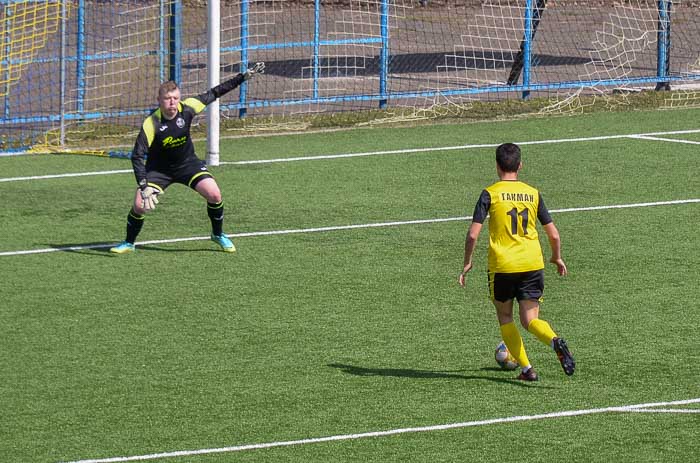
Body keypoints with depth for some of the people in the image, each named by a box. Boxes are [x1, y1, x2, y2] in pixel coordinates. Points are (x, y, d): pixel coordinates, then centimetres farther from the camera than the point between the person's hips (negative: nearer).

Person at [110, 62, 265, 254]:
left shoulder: (187, 108, -19)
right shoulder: (151, 124, -29)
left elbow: (213, 94, -5)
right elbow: (137, 156, -29)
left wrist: (244, 76, -4)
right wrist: (144, 186, -38)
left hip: (188, 163, 2)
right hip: (158, 169, -2)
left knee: (214, 195, -14)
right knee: (140, 205, -17)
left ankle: (218, 235, 12)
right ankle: (128, 243, 10)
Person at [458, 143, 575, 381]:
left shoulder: (490, 194, -4)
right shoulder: (533, 194, 7)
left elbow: (473, 234, -9)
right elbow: (554, 234, 9)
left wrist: (467, 263, 4)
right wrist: (557, 258, 26)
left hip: (501, 266, -3)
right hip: (532, 264, 3)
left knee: (505, 317, 16)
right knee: (530, 320, 4)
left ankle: (526, 368, 6)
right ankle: (555, 341, -28)